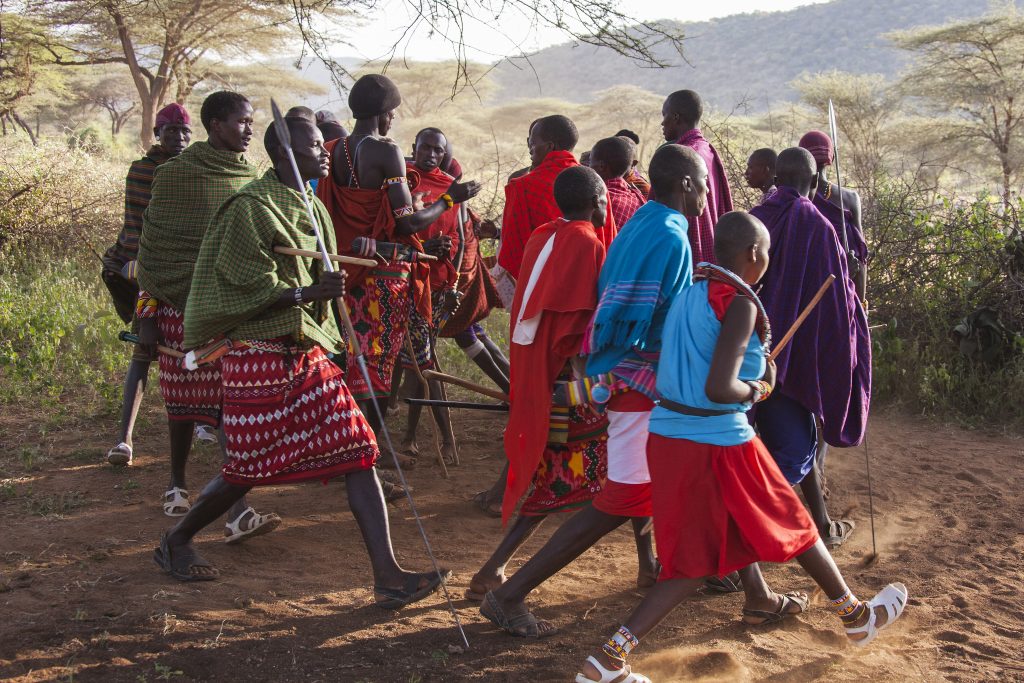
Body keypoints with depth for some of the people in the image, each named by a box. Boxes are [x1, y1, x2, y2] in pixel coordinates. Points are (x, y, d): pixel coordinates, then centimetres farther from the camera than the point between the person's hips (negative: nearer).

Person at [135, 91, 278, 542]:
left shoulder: (251, 179, 9)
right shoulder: (178, 175, -5)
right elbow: (153, 249, -4)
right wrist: (148, 315, -8)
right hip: (185, 306, -3)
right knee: (186, 400, 9)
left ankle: (237, 513, -9)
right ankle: (177, 484, 33)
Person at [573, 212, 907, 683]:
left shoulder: (689, 292, 11)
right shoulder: (739, 302, -15)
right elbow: (718, 389, -25)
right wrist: (757, 389, -5)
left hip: (667, 437, 7)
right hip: (718, 445, -7)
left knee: (698, 559, 14)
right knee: (792, 526, 16)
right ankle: (856, 617, 39)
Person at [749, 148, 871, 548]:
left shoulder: (755, 219, 2)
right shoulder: (816, 225, -14)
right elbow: (835, 295, -11)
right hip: (795, 349, -6)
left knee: (798, 438, 19)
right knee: (794, 448, 6)